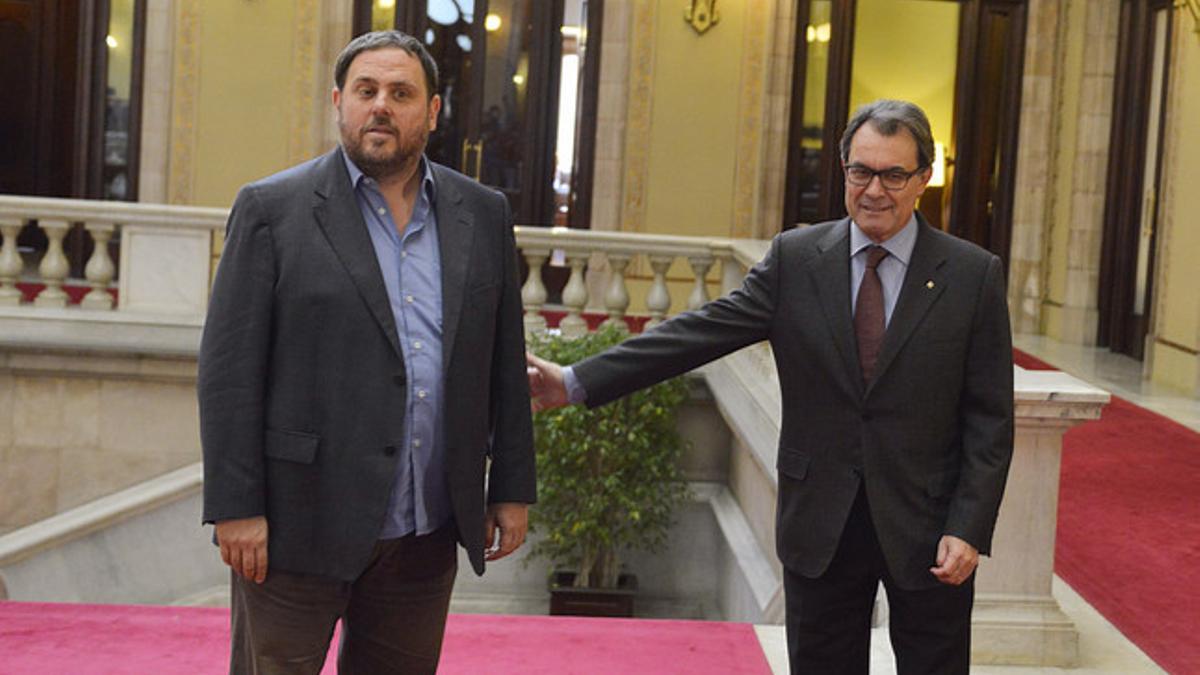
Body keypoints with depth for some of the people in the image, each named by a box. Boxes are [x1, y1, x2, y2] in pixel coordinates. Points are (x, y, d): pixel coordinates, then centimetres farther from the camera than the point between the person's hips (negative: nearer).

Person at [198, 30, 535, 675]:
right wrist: (236, 507, -11)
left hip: (425, 537, 4)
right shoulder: (271, 208, -3)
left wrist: (511, 489, 9)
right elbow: (229, 369, -7)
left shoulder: (483, 215, 8)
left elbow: (505, 363, 11)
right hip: (298, 523, -3)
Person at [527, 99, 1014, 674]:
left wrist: (968, 530, -12)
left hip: (927, 529, -1)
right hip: (819, 525, 2)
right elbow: (702, 331, -5)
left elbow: (990, 421, -3)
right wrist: (578, 381, -13)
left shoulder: (974, 275, -4)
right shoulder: (795, 258, 0)